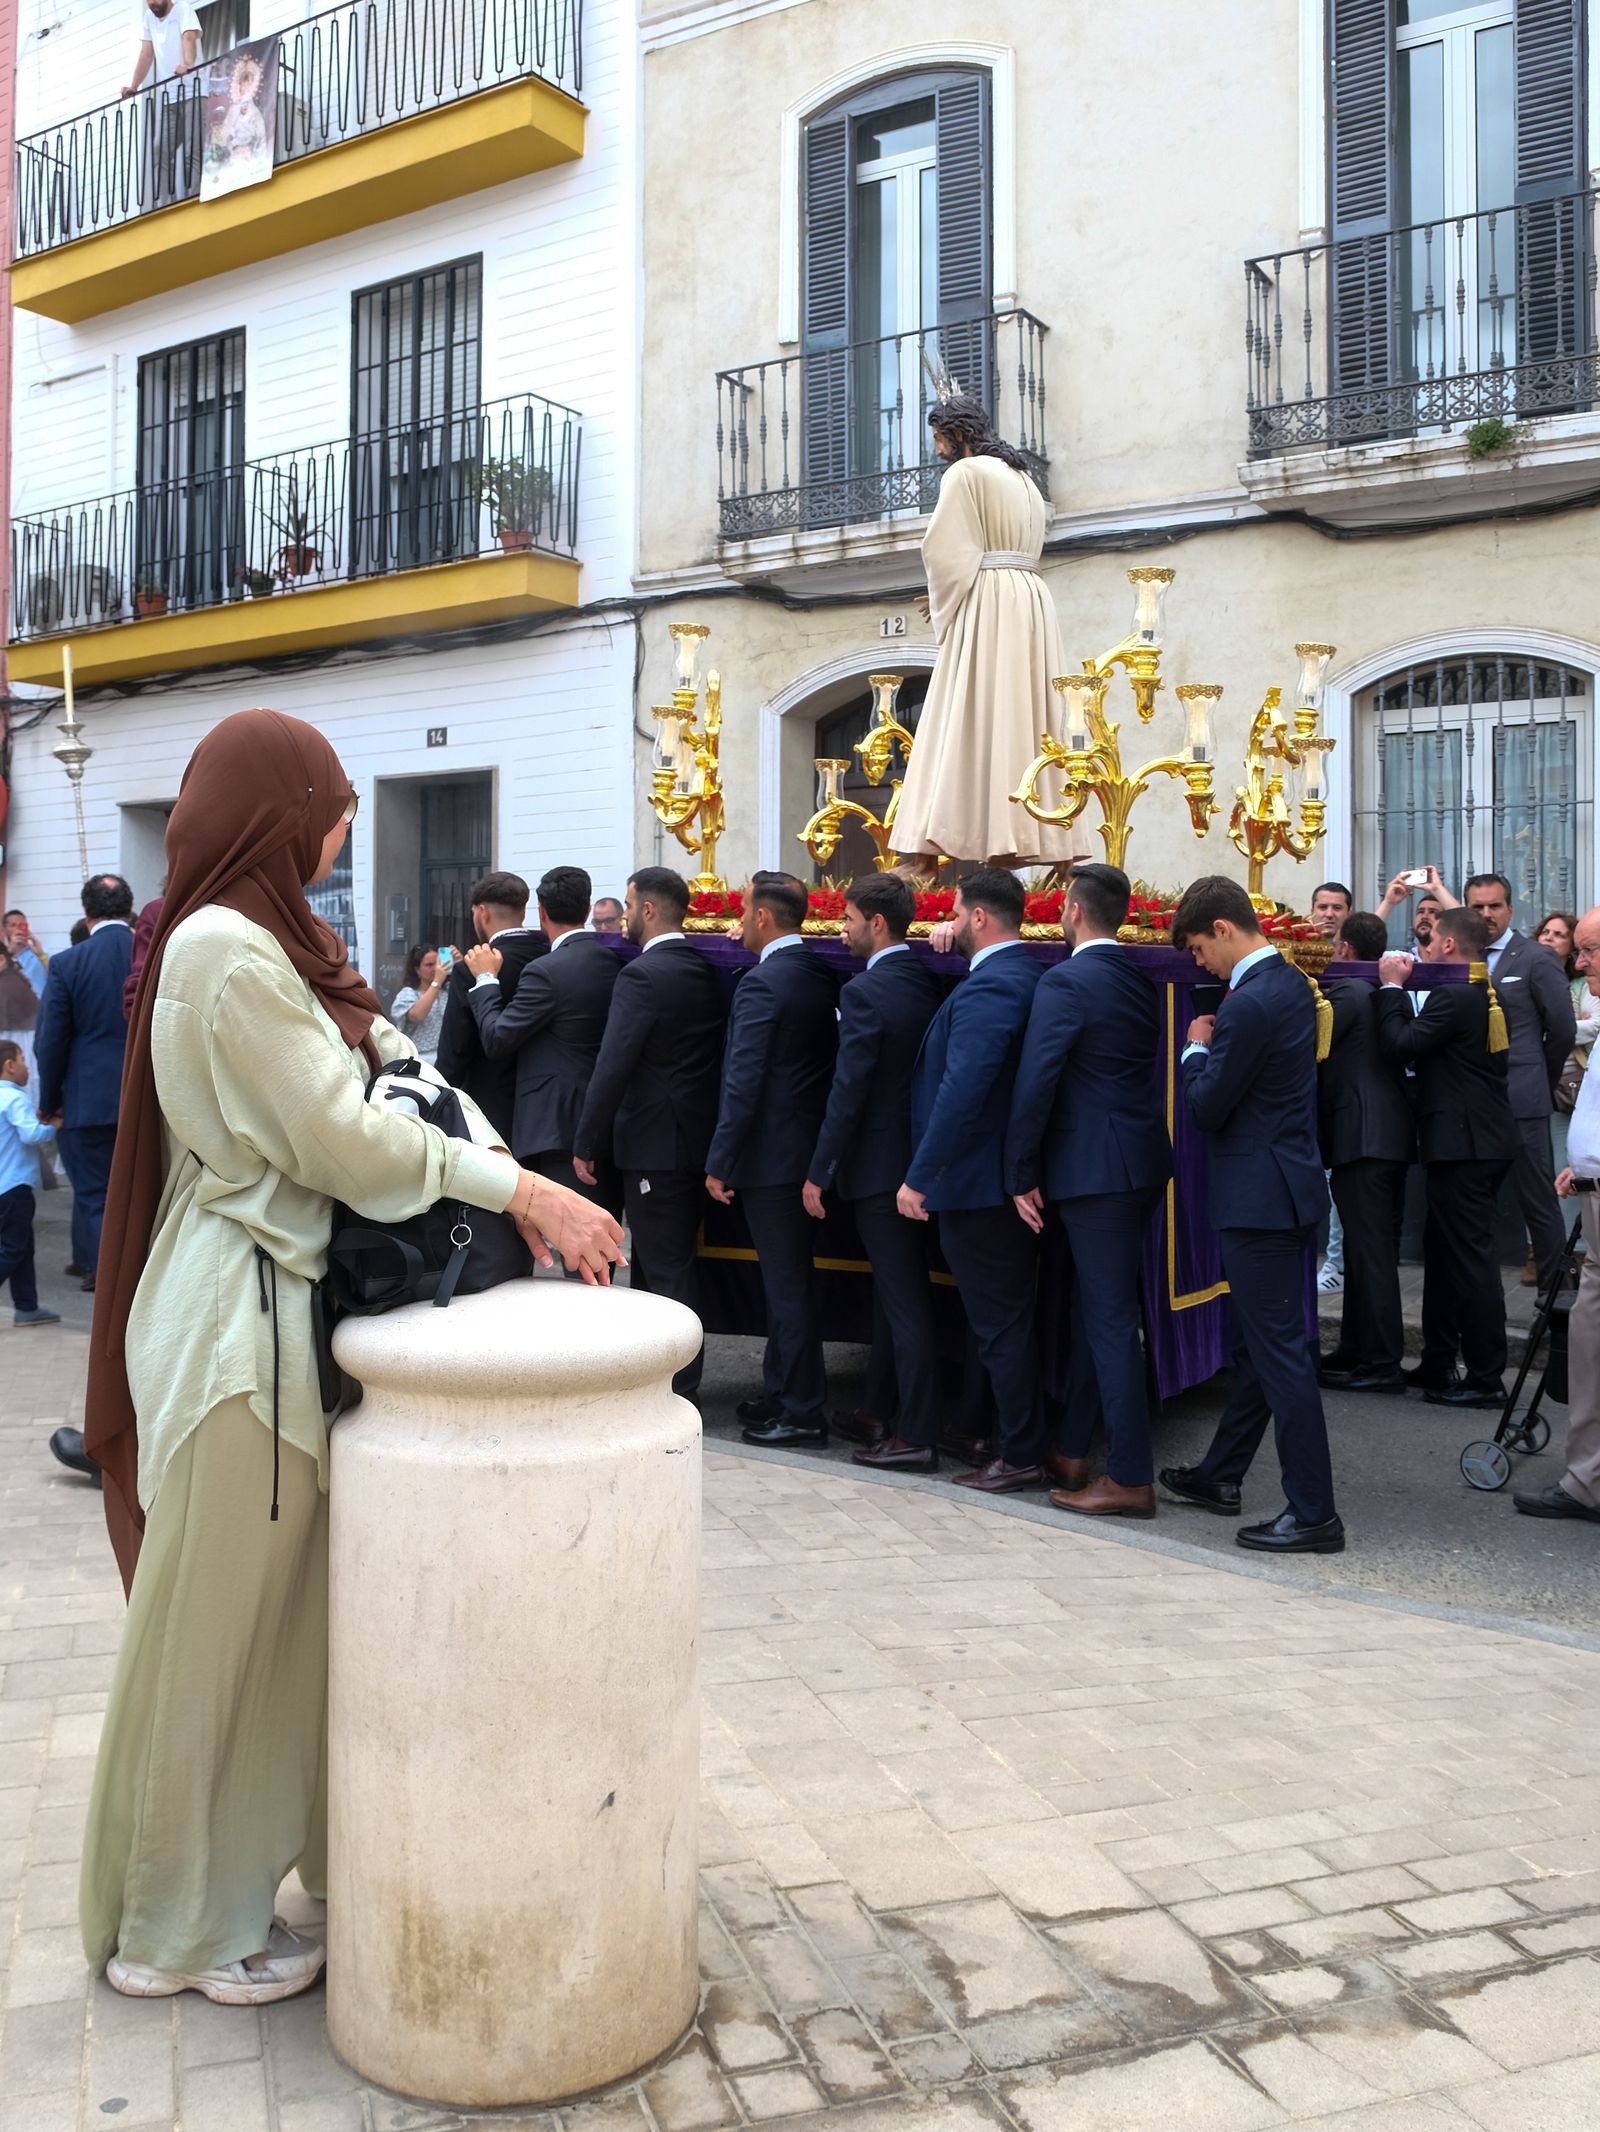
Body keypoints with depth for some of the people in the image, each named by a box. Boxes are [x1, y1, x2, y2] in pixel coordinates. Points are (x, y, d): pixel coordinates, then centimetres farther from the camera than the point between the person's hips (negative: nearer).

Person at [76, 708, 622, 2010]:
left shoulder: (278, 943, 13)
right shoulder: (225, 949, -18)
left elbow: (395, 1071, 9)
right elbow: (344, 1141, -18)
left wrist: (517, 1184, -3)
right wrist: (524, 1186, -11)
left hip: (283, 1308, 9)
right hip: (240, 1316, -9)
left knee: (284, 1608, 17)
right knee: (208, 1625, 6)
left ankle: (236, 1880, 33)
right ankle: (175, 1930, 24)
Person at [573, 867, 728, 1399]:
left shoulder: (642, 975, -15)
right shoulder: (708, 973, 10)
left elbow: (613, 1066, -19)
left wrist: (586, 1144, -12)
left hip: (653, 1144, -8)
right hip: (697, 1136, 8)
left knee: (665, 1272, -3)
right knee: (675, 1264, 16)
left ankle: (677, 1392, 3)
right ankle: (678, 1382, 25)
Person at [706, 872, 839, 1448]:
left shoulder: (761, 984, -17)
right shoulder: (820, 976, 9)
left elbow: (743, 1083, -20)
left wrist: (719, 1162, -15)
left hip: (769, 1156, -9)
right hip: (808, 1149, 9)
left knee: (787, 1284, -2)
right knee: (788, 1279, 17)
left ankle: (801, 1411, 6)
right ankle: (783, 1394, 27)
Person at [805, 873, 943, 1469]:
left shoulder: (865, 991, -17)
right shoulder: (928, 982, 7)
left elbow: (848, 1092, -18)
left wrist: (818, 1173, -12)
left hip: (879, 1165, -8)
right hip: (920, 1158, 8)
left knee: (904, 1300, -3)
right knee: (894, 1290, 18)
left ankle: (916, 1436, 4)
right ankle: (880, 1414, 30)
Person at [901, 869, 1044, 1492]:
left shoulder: (987, 989, -20)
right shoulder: (1028, 976, 10)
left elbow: (961, 1091, -27)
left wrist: (921, 1177, -23)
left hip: (978, 1182, -10)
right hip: (1012, 1177, 10)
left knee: (999, 1323, -1)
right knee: (1009, 1317, 18)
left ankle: (1020, 1456, 8)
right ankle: (1015, 1435, 29)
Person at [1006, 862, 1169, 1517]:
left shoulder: (1065, 983, -15)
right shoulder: (1140, 978, 10)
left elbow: (1035, 1084, -18)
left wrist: (1021, 1175, -11)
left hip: (1094, 1169, -8)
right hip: (1139, 1164, 9)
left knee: (1110, 1319, -4)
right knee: (1094, 1308, 17)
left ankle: (1131, 1479, 2)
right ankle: (1073, 1451, 29)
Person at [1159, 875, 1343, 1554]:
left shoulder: (1249, 1004, -21)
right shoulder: (1290, 983, 10)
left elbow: (1206, 1108, -16)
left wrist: (1197, 1050, -1)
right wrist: (1213, 1049, 9)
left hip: (1260, 1195, -10)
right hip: (1284, 1185, 10)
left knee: (1279, 1350, -4)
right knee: (1258, 1341, 18)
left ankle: (1313, 1512, 2)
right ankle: (1220, 1475, 32)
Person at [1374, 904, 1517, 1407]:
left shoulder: (1453, 995, -18)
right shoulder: (1486, 993, 13)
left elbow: (1399, 1046, -19)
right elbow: (1425, 1041, 15)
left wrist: (1391, 987, -8)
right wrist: (1399, 990, 11)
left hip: (1462, 1144, -10)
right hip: (1485, 1138, 10)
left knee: (1470, 1258, -5)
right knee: (1444, 1250, 17)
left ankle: (1486, 1378, 0)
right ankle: (1438, 1364, 26)